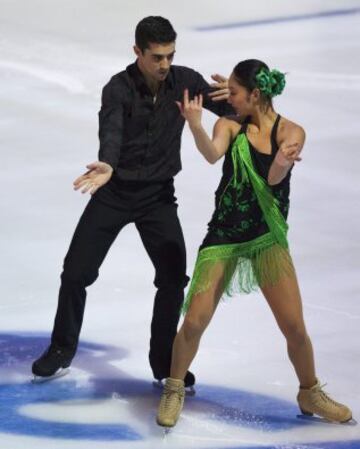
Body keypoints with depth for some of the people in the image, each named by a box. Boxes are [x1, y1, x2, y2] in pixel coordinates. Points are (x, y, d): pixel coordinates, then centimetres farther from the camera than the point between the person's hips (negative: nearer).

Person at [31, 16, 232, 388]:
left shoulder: (185, 81, -9)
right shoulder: (119, 88, -18)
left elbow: (231, 110, -7)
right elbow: (111, 132, -34)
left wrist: (231, 95, -33)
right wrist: (106, 166, -57)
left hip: (159, 195, 2)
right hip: (114, 192, -1)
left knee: (174, 278, -9)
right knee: (76, 272, -1)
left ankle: (164, 362, 8)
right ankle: (62, 348, 19)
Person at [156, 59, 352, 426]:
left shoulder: (290, 132, -7)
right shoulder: (229, 125, -4)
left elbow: (274, 178, -22)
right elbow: (212, 153, -25)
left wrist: (282, 162, -45)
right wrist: (196, 127, -45)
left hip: (268, 239, 0)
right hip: (224, 235, 1)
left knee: (295, 327, -5)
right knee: (194, 322, -6)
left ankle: (310, 394, 20)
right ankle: (174, 390, 17)